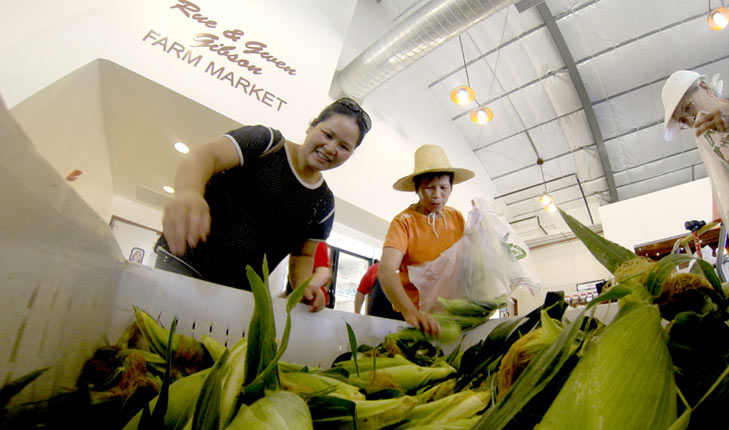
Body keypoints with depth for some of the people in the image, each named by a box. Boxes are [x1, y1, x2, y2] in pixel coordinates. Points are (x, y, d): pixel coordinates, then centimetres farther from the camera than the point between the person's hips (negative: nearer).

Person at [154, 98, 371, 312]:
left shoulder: (323, 204, 6)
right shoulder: (266, 142, -5)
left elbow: (302, 255, 13)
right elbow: (206, 154, -20)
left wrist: (303, 287, -10)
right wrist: (188, 192, -43)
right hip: (185, 263, -3)